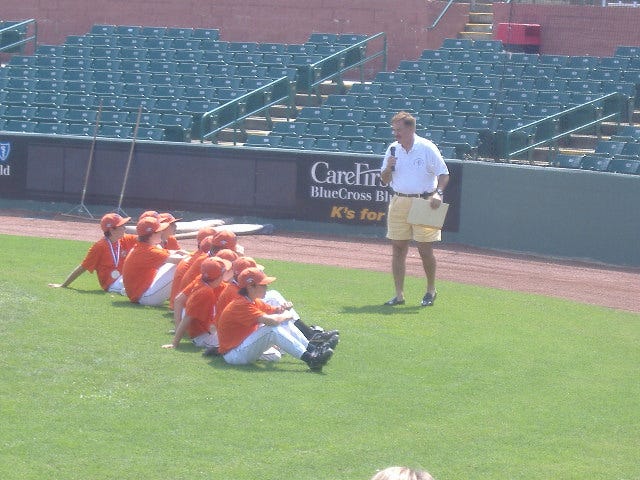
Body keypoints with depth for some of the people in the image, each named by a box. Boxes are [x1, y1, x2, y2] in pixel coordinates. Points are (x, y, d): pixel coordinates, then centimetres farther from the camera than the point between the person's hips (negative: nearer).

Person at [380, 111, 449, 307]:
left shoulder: (427, 148, -6)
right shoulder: (393, 150, 8)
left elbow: (444, 174, -4)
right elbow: (384, 180, 13)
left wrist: (438, 193, -20)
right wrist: (388, 168, -8)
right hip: (399, 202, 5)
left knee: (425, 250, -3)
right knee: (398, 249, 2)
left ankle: (431, 290, 15)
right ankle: (399, 294, 8)